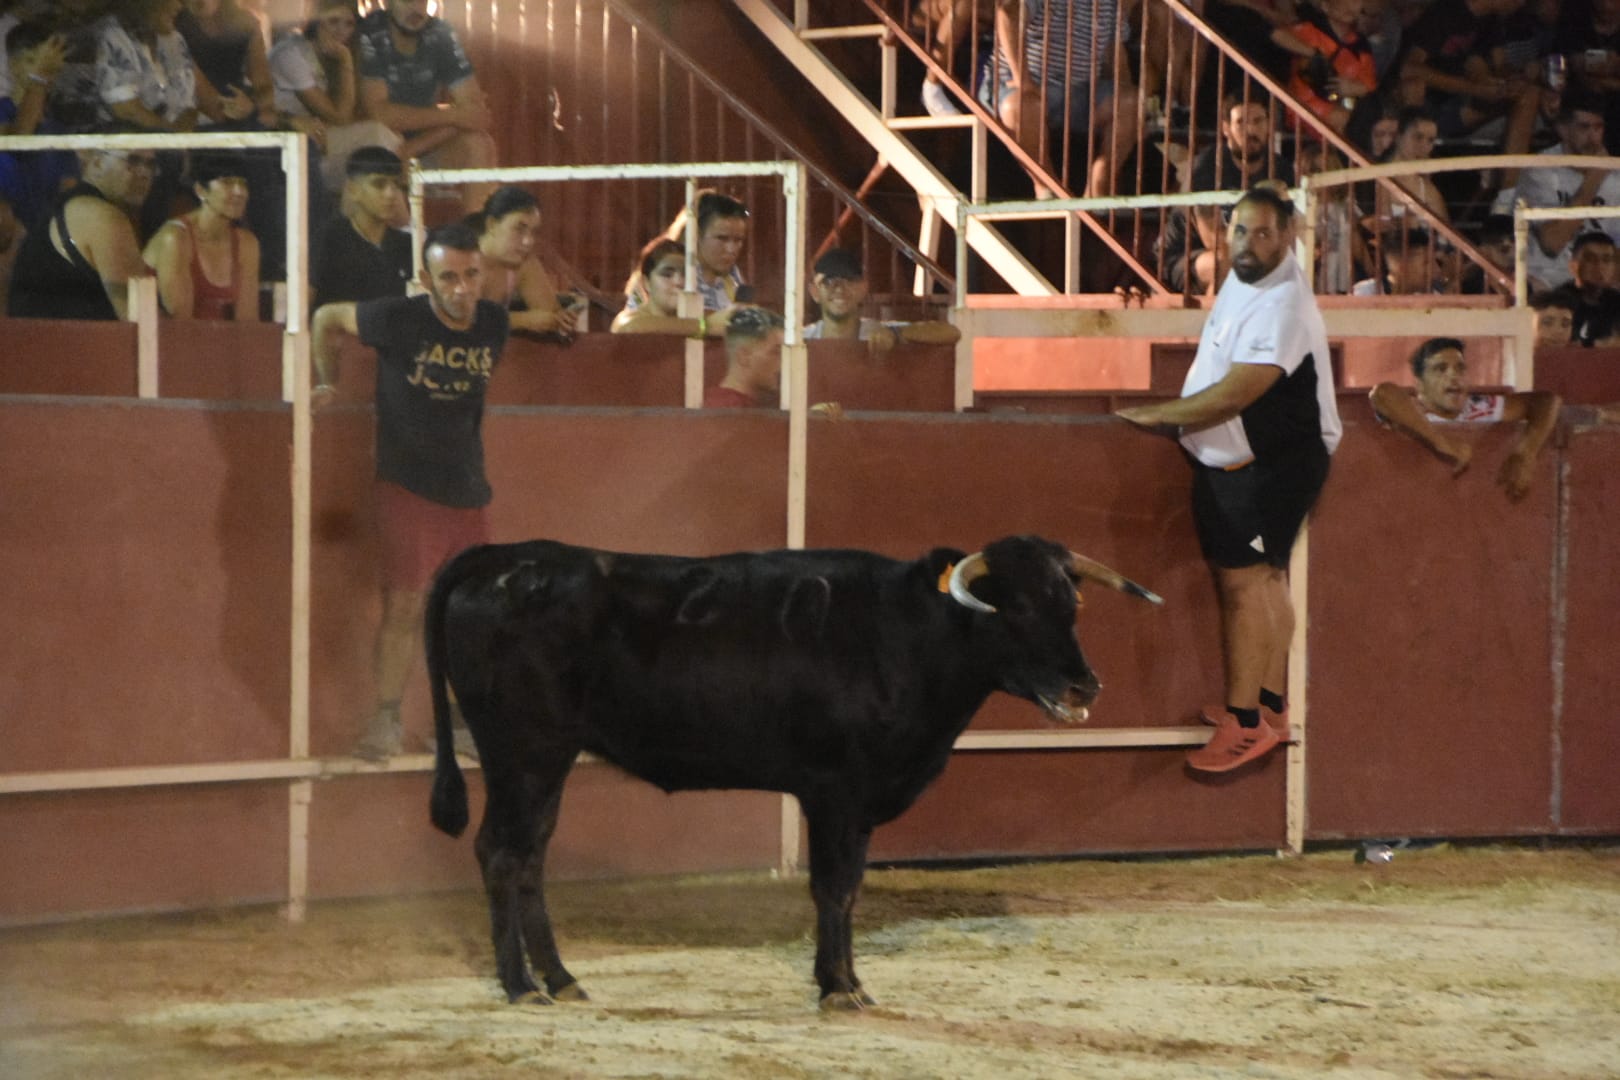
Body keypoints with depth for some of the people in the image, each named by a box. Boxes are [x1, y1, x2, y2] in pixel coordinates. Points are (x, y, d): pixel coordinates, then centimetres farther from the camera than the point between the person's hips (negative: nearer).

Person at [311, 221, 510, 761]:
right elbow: (326, 318, 3)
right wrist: (327, 383, 6)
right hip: (408, 488, -5)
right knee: (404, 604, -11)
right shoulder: (398, 320, -14)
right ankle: (386, 717, -1)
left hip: (469, 490, 5)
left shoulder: (494, 324, 0)